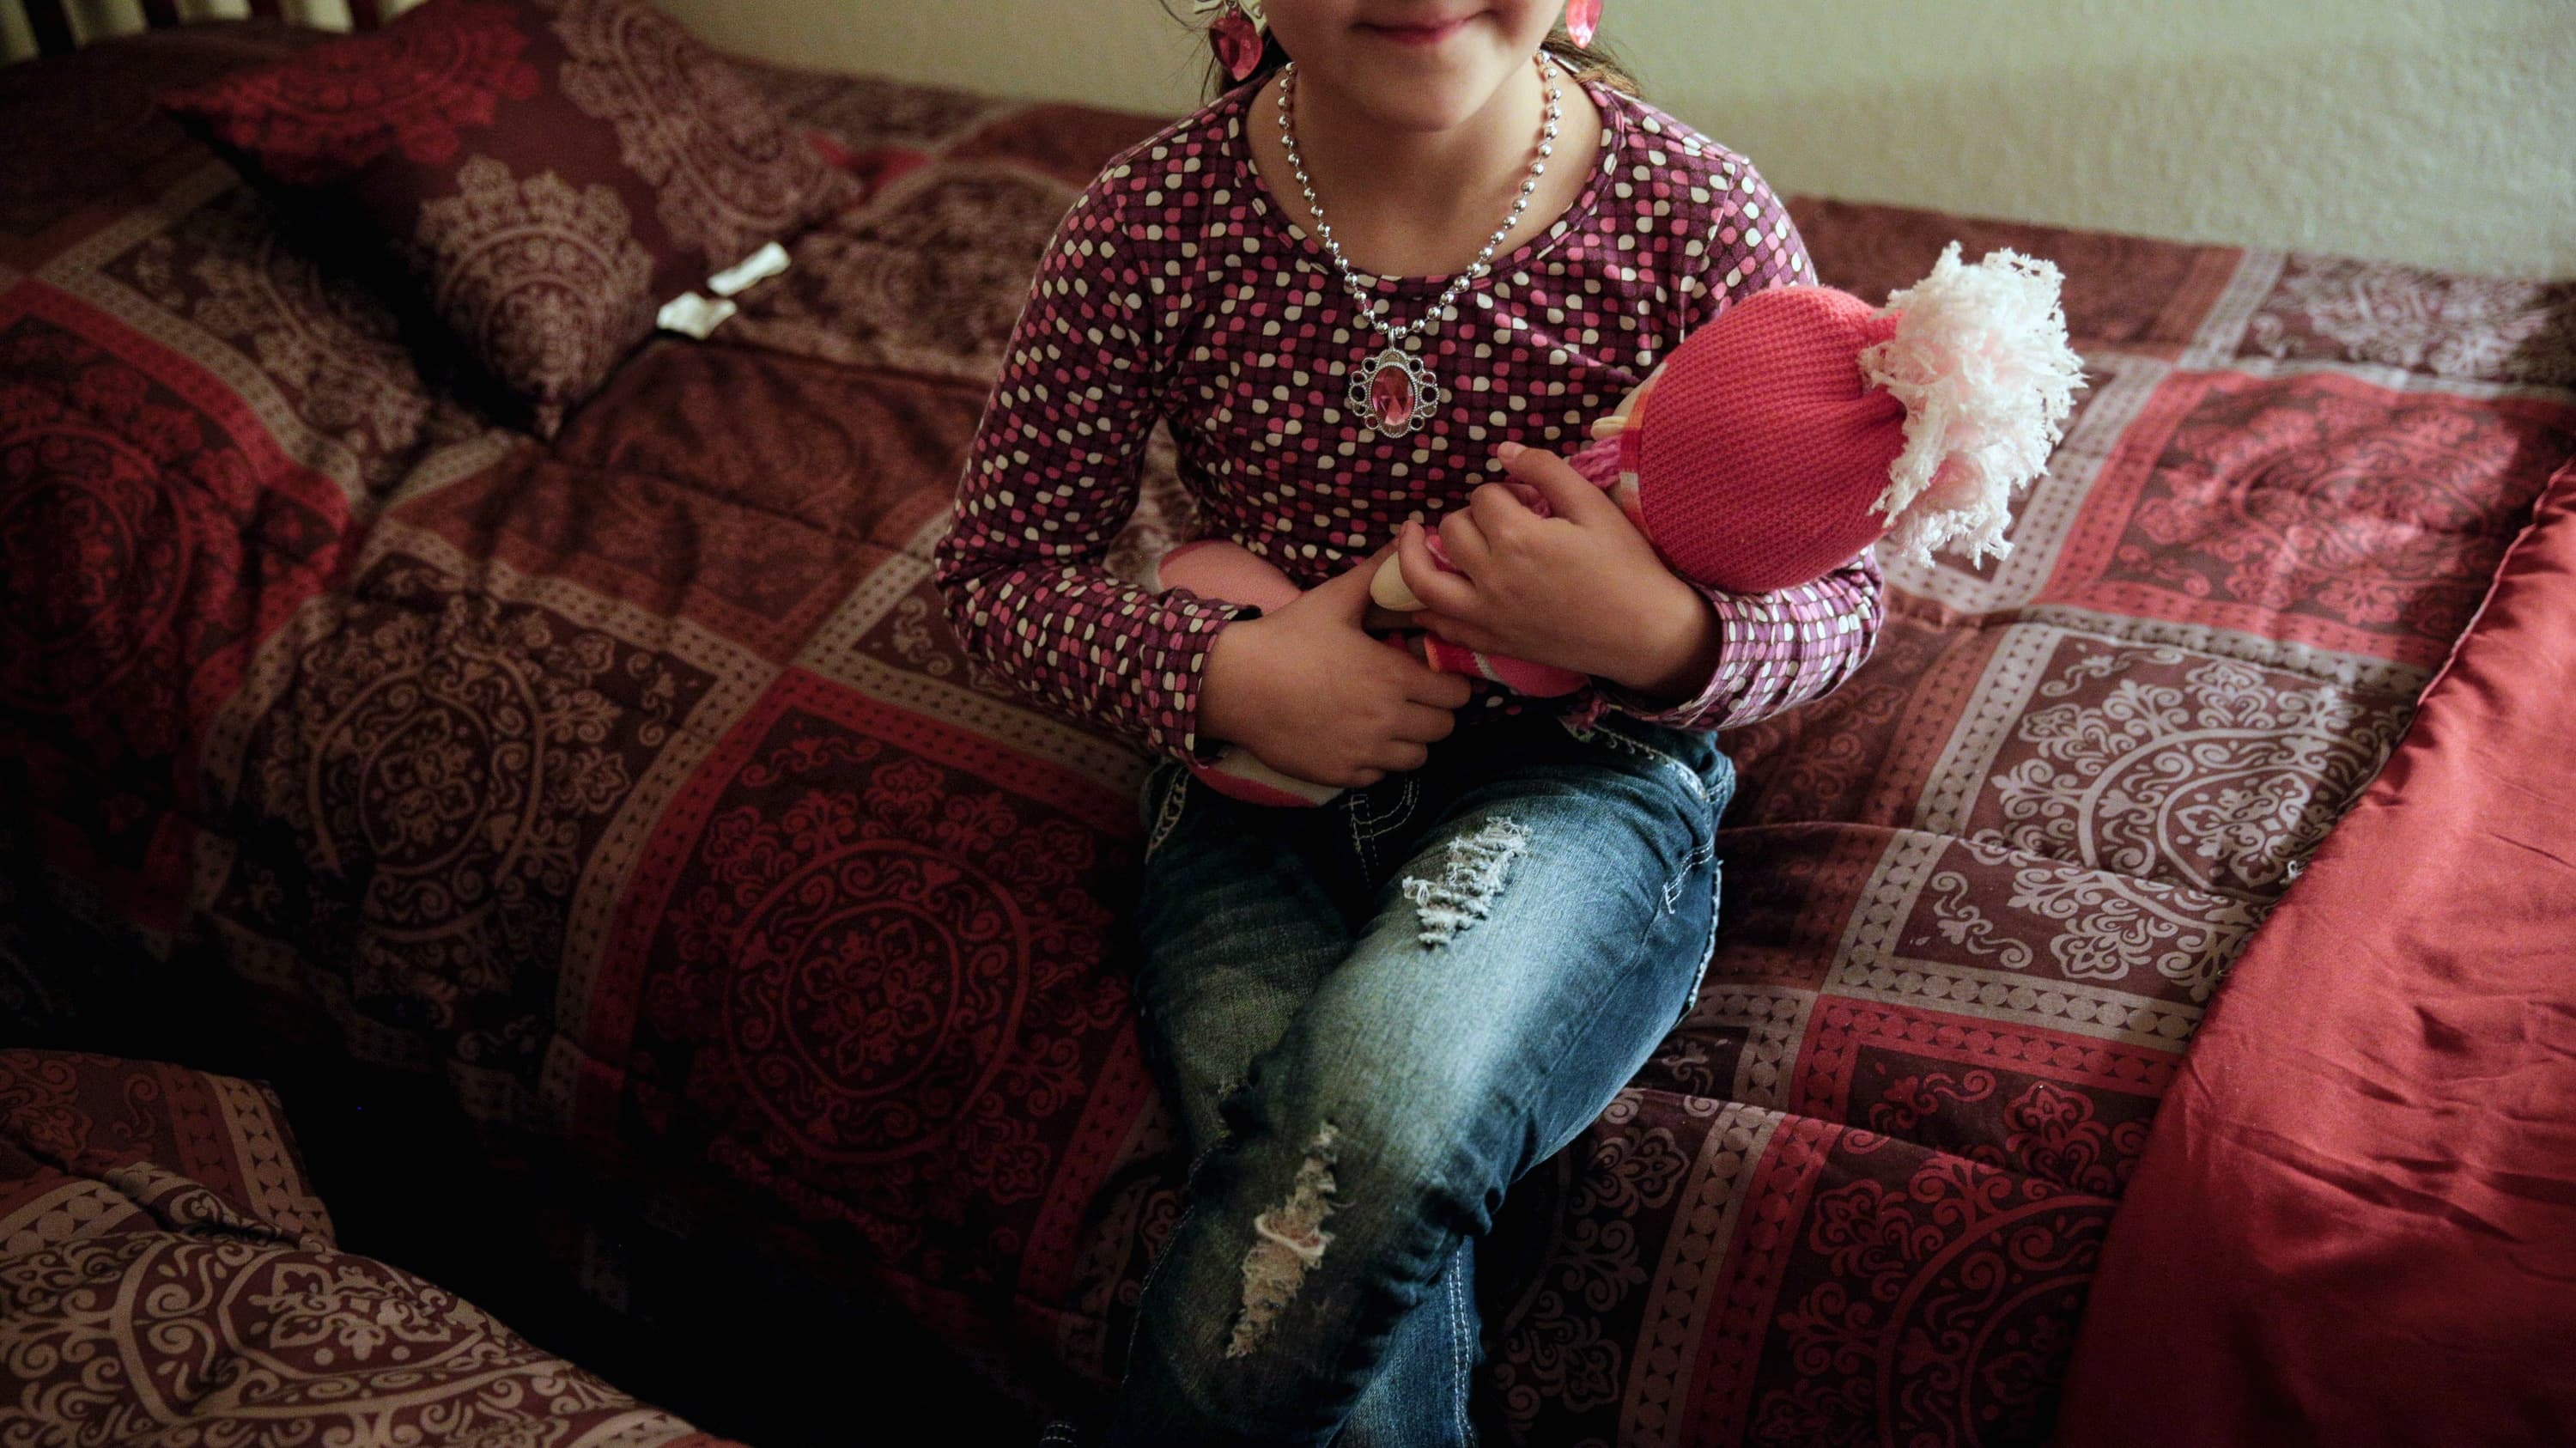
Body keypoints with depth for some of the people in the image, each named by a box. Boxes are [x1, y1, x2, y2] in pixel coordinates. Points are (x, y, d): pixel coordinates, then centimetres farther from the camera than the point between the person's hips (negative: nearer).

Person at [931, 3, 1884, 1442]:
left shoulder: (1694, 210, -9)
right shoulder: (1157, 218, -7)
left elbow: (1842, 590, 1)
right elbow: (1002, 566, 3)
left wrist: (1665, 637, -21)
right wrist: (1222, 671, -15)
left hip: (1579, 782, 0)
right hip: (1261, 789, 1)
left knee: (1386, 1122, -31)